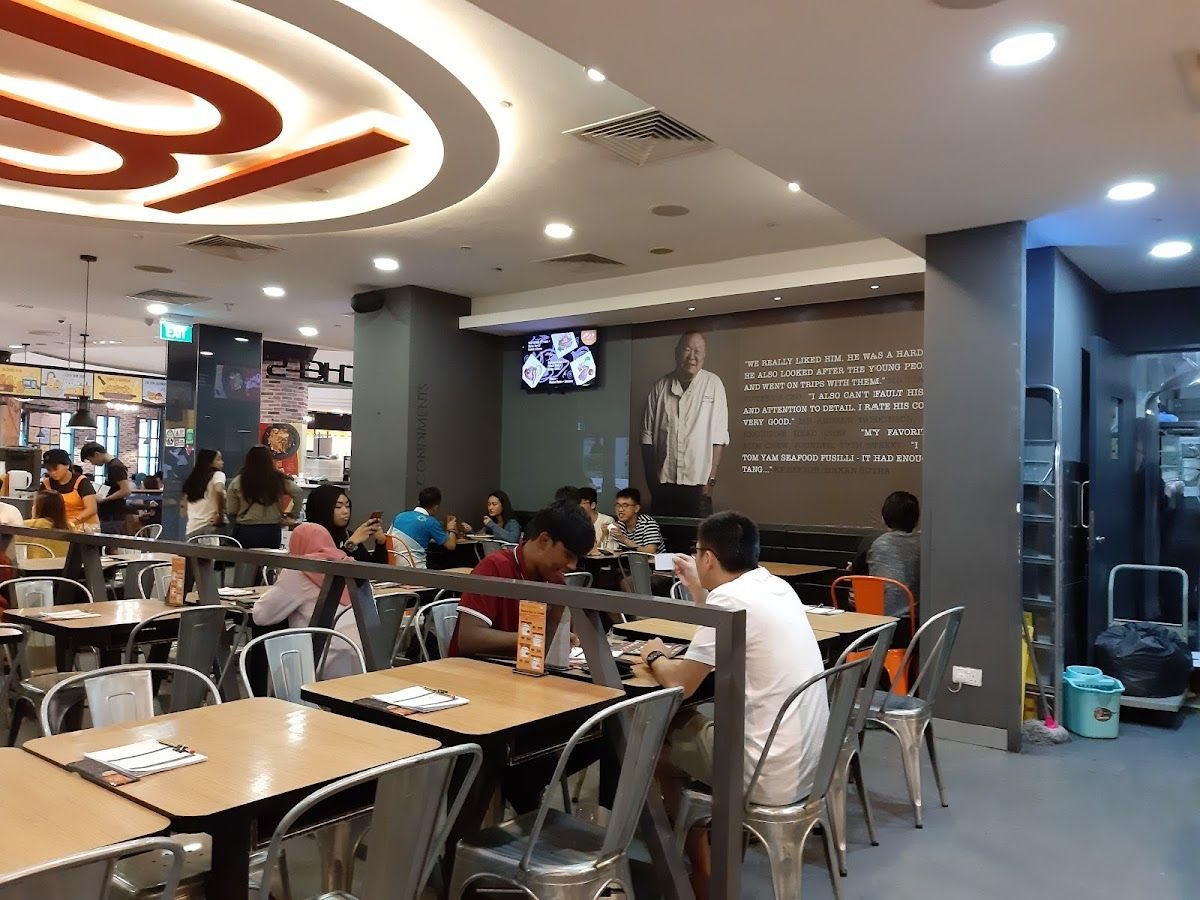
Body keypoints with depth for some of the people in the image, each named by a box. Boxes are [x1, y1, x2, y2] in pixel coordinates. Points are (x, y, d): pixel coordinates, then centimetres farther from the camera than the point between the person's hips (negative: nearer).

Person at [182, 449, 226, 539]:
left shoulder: (192, 478, 17)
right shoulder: (217, 474, -3)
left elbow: (185, 502, 22)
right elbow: (218, 491, -23)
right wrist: (220, 514, -14)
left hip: (192, 528, 7)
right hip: (212, 525, -7)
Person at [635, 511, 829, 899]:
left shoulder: (730, 600, -19)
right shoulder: (777, 587, 7)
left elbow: (680, 683, -14)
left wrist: (655, 657, 6)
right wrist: (697, 589, 27)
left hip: (771, 775, -8)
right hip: (808, 762, 8)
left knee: (655, 748, 14)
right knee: (689, 725, 26)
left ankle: (701, 867, 27)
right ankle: (717, 854, 34)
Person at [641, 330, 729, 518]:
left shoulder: (713, 384, -2)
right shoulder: (660, 387, 5)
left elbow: (718, 438, -4)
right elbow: (647, 436, 8)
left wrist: (711, 480, -8)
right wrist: (651, 480, 6)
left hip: (697, 483, -2)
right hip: (663, 483, 2)